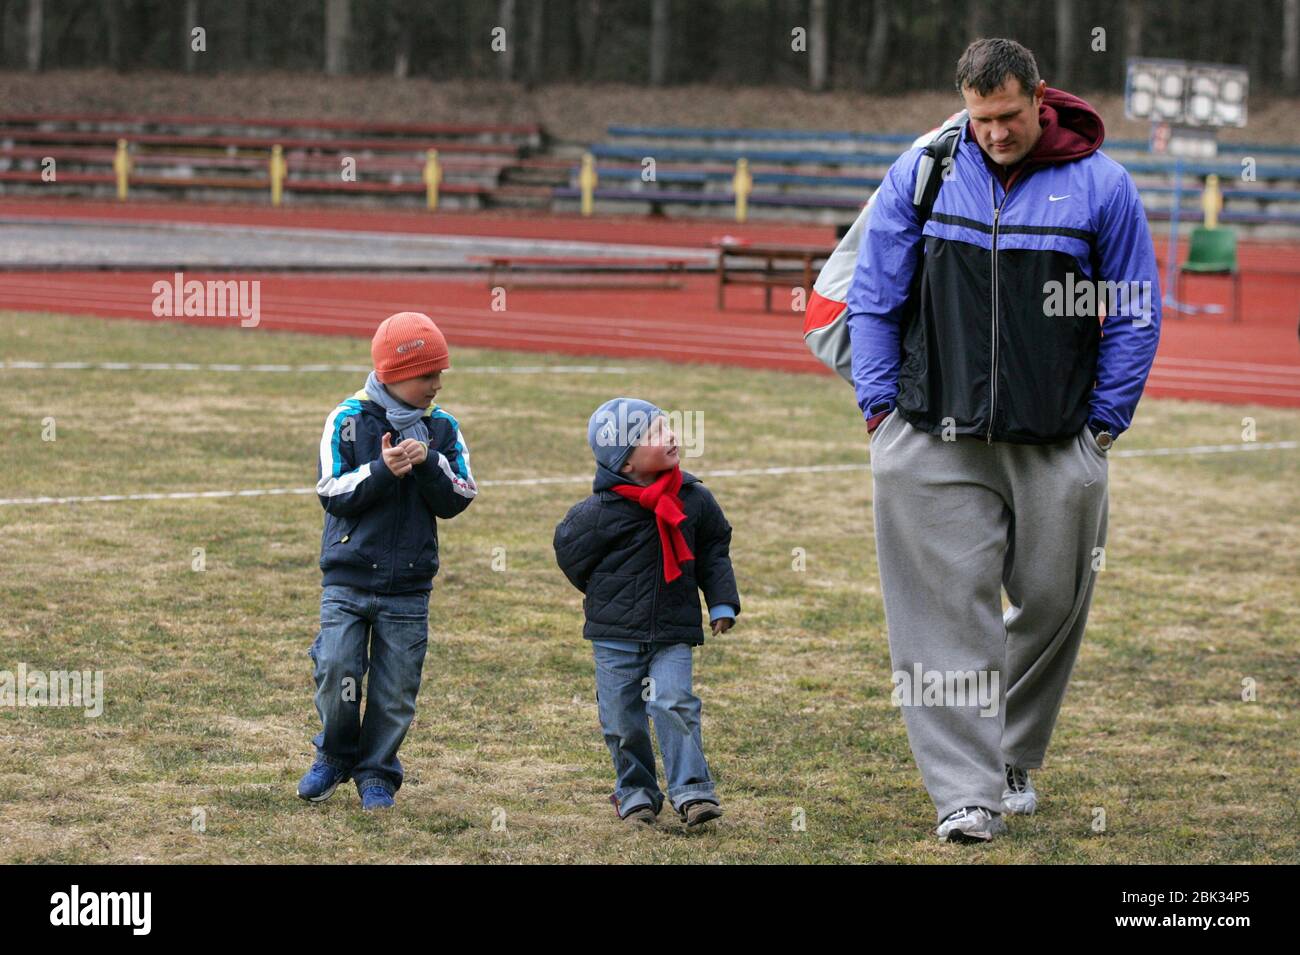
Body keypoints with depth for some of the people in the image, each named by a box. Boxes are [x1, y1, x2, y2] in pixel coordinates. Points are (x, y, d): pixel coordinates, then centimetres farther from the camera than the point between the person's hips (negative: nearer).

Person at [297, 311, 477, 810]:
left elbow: (456, 500, -1)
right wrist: (381, 470, -20)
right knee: (337, 669, -12)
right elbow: (332, 493, -7)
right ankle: (334, 756, 12)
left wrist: (428, 462, -17)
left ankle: (377, 772, 19)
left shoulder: (442, 429, 6)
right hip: (348, 579, -2)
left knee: (395, 689, 1)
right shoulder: (348, 419, -2)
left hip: (409, 587, 2)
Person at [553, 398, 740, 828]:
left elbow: (714, 552, 13)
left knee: (674, 704, -13)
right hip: (615, 635, -1)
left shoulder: (693, 499, -1)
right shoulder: (600, 511, -12)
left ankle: (692, 791, -9)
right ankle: (636, 792, 21)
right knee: (622, 719, 5)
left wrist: (722, 603, 6)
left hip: (673, 632, 1)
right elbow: (568, 550, 4)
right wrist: (604, 594, 8)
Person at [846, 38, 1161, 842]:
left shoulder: (1100, 185, 0)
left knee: (1053, 602, 7)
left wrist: (1104, 423, 3)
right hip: (934, 438, 0)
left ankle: (1014, 760, 29)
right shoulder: (919, 175, 3)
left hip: (1058, 444, 1)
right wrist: (882, 407, 3)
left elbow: (1135, 316, 7)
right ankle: (967, 791, -8)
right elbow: (873, 299, 9)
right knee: (949, 607, -7)